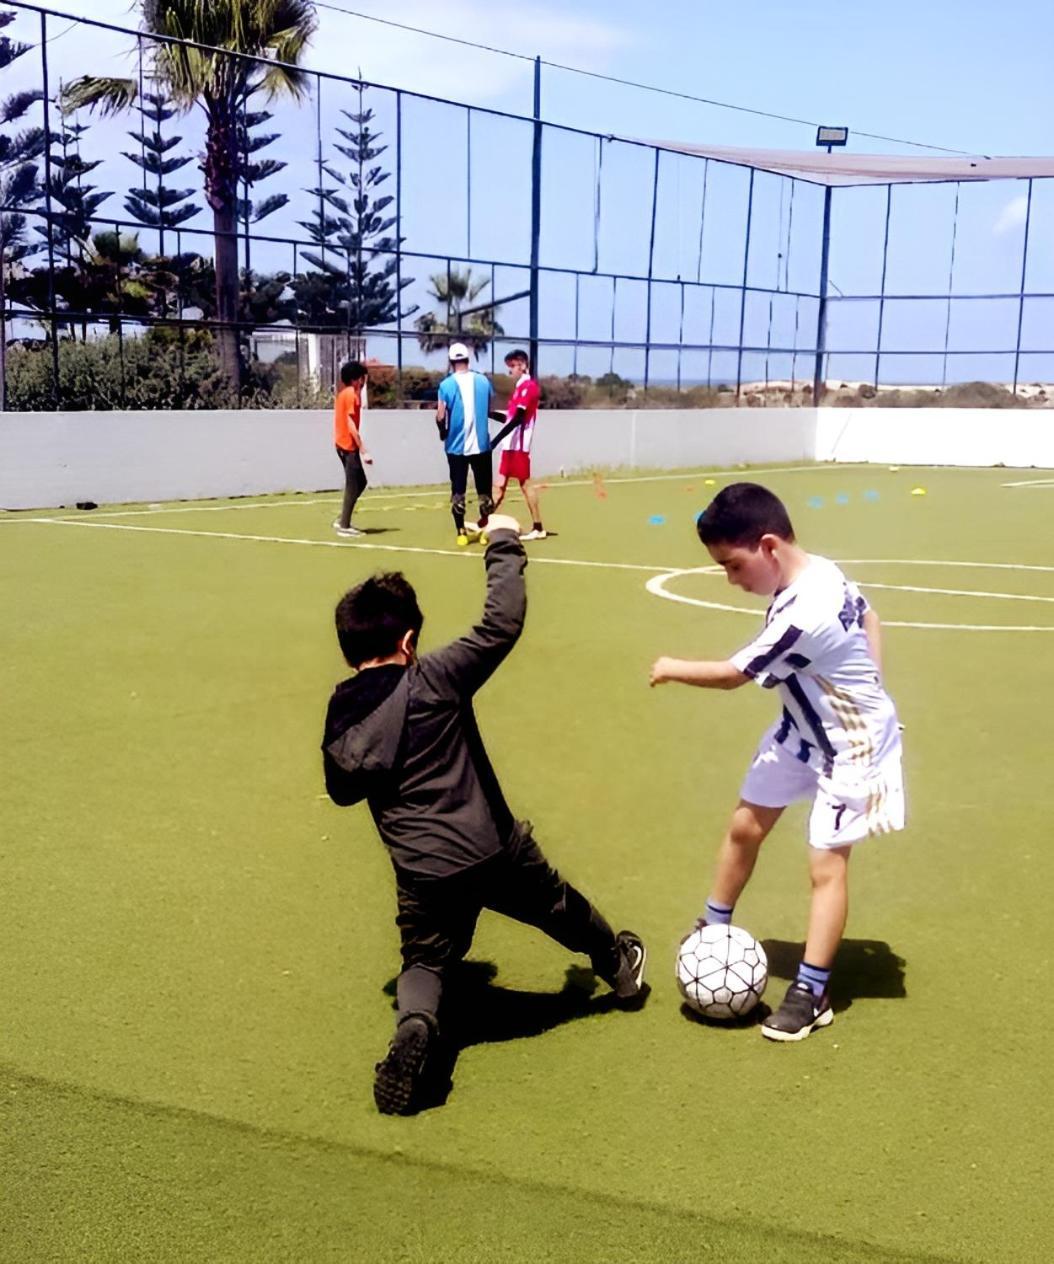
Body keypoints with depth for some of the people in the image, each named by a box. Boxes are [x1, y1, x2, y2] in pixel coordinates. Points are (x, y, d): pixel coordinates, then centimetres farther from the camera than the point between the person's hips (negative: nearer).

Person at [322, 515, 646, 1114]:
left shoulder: (340, 716, 1)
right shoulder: (433, 679, -14)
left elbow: (342, 790, 13)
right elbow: (503, 623, -18)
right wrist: (504, 543, -8)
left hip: (424, 874, 2)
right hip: (497, 851, -2)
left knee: (425, 962, 16)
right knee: (559, 906, 26)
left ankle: (415, 1024, -18)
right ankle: (619, 965, 52)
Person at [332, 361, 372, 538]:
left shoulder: (344, 393, 15)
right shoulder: (351, 394, -14)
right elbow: (351, 425, -20)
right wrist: (363, 450, -20)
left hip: (344, 444, 10)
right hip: (349, 446, -10)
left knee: (360, 483, 15)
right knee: (353, 486, -3)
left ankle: (342, 521, 15)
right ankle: (344, 526, 0)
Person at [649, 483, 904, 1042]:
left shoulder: (801, 617, -36)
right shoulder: (821, 571, -10)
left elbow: (731, 675, -23)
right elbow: (869, 618, 9)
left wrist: (672, 669, -6)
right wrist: (863, 689, 8)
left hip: (851, 746, -9)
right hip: (803, 730, 9)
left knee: (826, 862, -7)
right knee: (744, 825, 13)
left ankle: (812, 992, 3)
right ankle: (714, 930, 30)